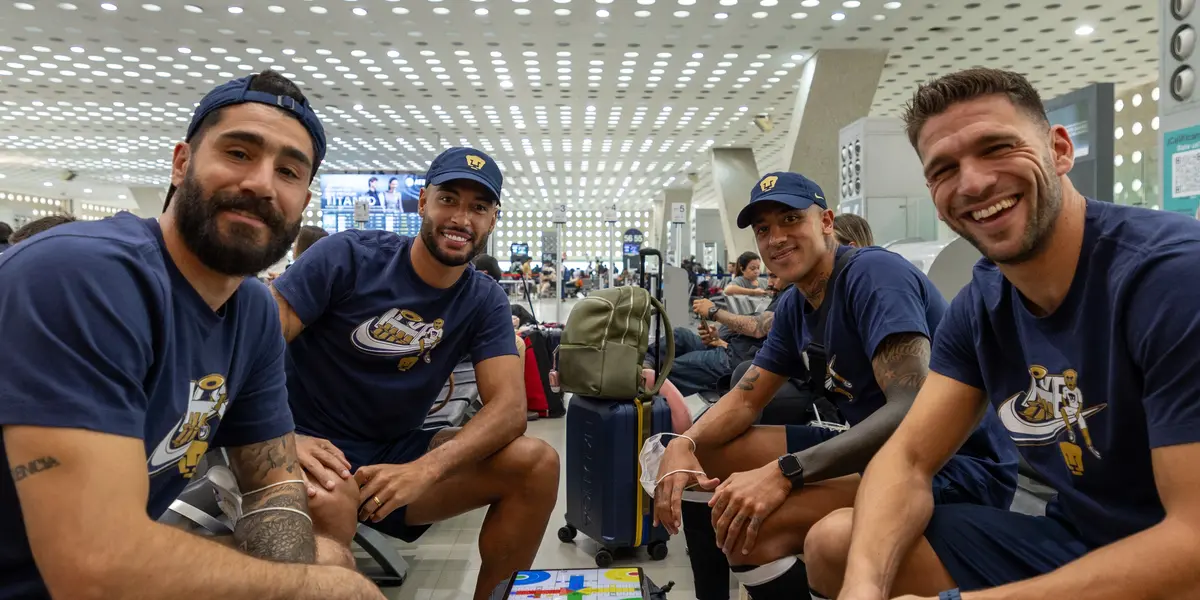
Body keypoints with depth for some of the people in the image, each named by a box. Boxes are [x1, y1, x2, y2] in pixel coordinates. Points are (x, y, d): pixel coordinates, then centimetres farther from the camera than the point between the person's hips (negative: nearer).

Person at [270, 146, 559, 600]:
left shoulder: (485, 302, -1)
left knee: (537, 464, -15)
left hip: (398, 456, 4)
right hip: (315, 451, -3)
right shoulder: (348, 256, -11)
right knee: (326, 500, -39)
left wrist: (424, 470, -29)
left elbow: (510, 407, -12)